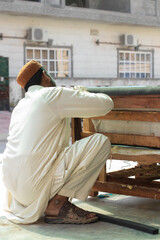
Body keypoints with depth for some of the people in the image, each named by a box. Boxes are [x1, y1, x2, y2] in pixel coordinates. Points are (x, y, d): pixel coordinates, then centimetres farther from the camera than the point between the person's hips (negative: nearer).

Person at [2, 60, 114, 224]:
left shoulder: (20, 106, 19)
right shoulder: (54, 95, -4)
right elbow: (105, 105, -2)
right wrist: (86, 95, 23)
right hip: (36, 185, -8)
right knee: (101, 142, -7)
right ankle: (57, 204, -6)